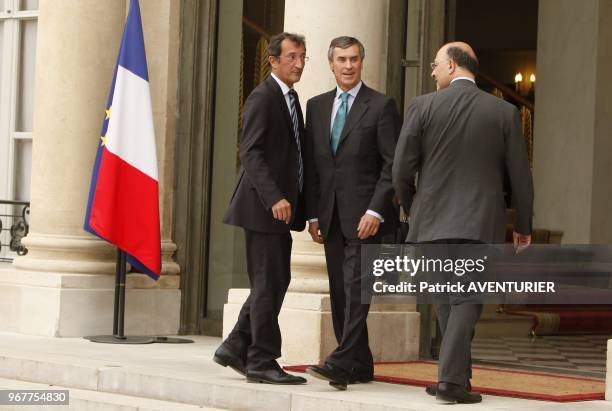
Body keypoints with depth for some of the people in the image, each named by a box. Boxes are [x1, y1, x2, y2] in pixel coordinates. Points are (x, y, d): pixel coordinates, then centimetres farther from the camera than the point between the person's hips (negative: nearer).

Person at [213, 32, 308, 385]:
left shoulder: (292, 98, 18)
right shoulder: (263, 97, -11)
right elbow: (250, 154, -19)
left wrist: (301, 205, 13)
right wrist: (274, 198, -27)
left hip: (282, 206, 9)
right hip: (264, 206, -9)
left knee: (277, 281, 13)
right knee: (268, 283, -5)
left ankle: (236, 347, 22)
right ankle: (262, 362, 1)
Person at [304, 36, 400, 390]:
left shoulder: (381, 106, -2)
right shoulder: (317, 106, 14)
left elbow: (393, 164, -7)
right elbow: (311, 164, 14)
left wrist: (376, 211, -15)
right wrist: (313, 214, 8)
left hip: (363, 214, -6)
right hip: (331, 215, 6)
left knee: (356, 287, -14)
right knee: (340, 293, 7)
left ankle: (342, 363, -20)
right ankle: (360, 366, 14)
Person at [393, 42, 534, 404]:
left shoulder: (423, 107, -3)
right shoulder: (504, 112, 0)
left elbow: (402, 170, -2)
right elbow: (520, 175, 2)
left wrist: (413, 209, 17)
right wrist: (524, 226, 14)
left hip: (433, 222, 1)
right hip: (481, 225, -1)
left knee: (446, 302, 15)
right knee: (466, 304, 2)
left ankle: (458, 376, 19)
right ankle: (452, 379, -10)